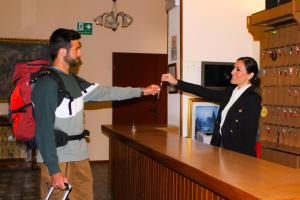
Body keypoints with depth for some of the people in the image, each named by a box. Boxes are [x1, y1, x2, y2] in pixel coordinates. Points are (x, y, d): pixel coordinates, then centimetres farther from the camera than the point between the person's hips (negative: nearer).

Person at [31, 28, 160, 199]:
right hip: (58, 161, -8)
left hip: (79, 158, 8)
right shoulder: (47, 83, -15)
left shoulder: (74, 81, 11)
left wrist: (142, 91, 20)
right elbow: (44, 129, -19)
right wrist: (53, 169, -20)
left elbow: (104, 92, 18)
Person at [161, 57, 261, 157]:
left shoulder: (254, 99, -11)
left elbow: (250, 135, -14)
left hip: (239, 154, -6)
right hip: (221, 146, 6)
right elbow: (205, 92, 5)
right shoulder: (229, 92, 8)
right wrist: (176, 82, 2)